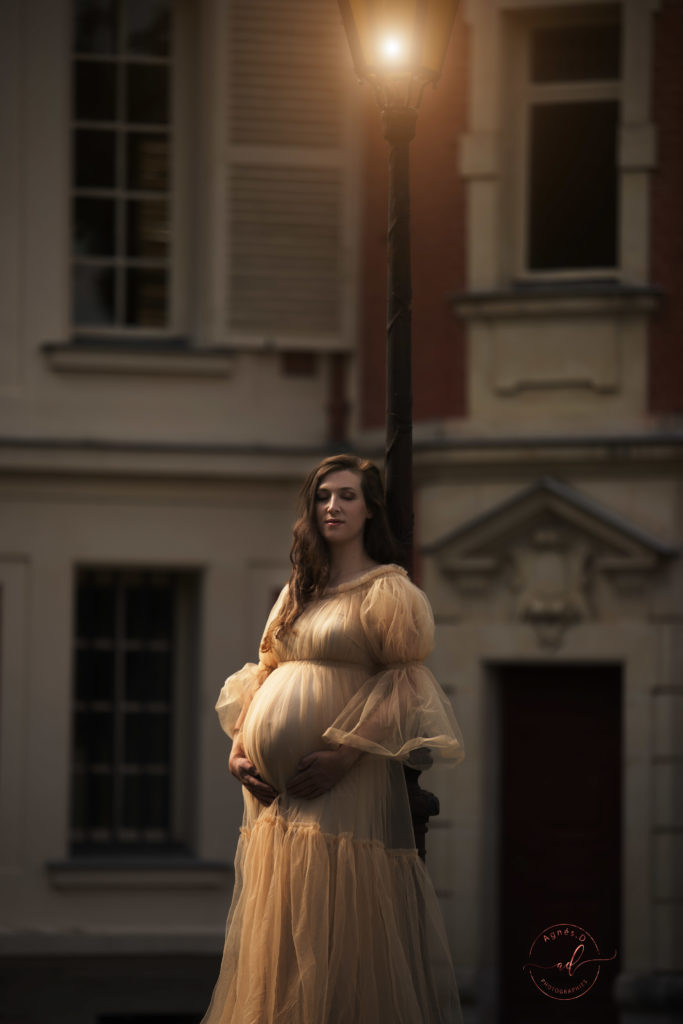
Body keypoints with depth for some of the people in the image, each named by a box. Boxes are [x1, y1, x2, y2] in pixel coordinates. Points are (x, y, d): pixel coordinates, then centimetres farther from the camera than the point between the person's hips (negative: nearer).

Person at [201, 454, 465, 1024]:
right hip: (278, 792, 7)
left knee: (339, 930, -9)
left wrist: (342, 753, -17)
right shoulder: (296, 593, 19)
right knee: (277, 935, 6)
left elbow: (404, 686, -8)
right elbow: (265, 674, 20)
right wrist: (240, 746, 4)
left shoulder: (387, 590, -1)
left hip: (350, 785, -7)